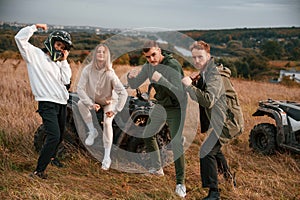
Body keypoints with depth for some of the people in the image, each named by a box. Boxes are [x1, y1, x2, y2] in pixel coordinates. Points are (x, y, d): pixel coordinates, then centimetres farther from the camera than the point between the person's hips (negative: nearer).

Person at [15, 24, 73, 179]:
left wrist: (64, 61, 2)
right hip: (47, 103, -7)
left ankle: (51, 156, 47)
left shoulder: (59, 63, 16)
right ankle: (39, 170, -12)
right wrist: (35, 27, -5)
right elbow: (20, 38, -10)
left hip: (62, 103, 7)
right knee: (54, 136, -20)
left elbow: (66, 81, 3)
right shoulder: (35, 54, -1)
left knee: (59, 135, 19)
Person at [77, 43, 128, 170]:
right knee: (81, 103, -28)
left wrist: (115, 110, -32)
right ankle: (92, 131, -10)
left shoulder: (110, 74, -28)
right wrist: (90, 104, -35)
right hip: (94, 100, 2)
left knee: (107, 123, -24)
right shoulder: (88, 70, -22)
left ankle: (107, 157, -12)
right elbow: (80, 88, -24)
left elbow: (123, 93, -29)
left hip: (109, 102, -2)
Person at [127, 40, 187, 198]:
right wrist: (130, 76, -22)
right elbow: (134, 85, 2)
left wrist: (162, 80, -46)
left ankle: (180, 183, -7)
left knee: (176, 143, -15)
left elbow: (179, 93, -36)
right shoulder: (148, 66, -5)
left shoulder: (173, 66, -28)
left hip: (176, 107, -8)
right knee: (148, 134, 17)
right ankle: (157, 169, 34)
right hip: (160, 106, 8)